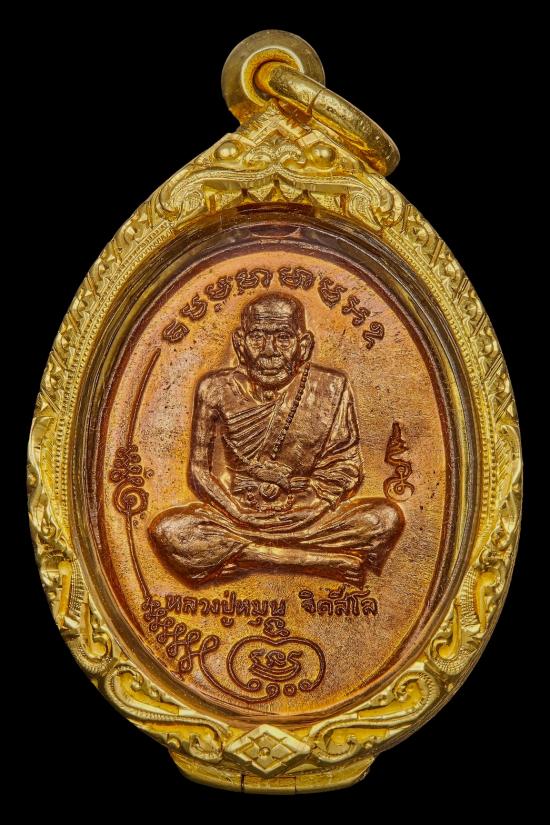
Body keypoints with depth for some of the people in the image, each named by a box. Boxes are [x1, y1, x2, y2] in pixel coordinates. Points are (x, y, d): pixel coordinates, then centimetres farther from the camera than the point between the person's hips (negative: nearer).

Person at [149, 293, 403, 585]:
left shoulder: (331, 389, 0)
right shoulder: (217, 390, -1)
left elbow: (347, 468, 2)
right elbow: (199, 470, 1)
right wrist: (239, 515, -15)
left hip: (308, 518, 0)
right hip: (236, 516, 1)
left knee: (387, 517, -24)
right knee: (166, 531, -29)